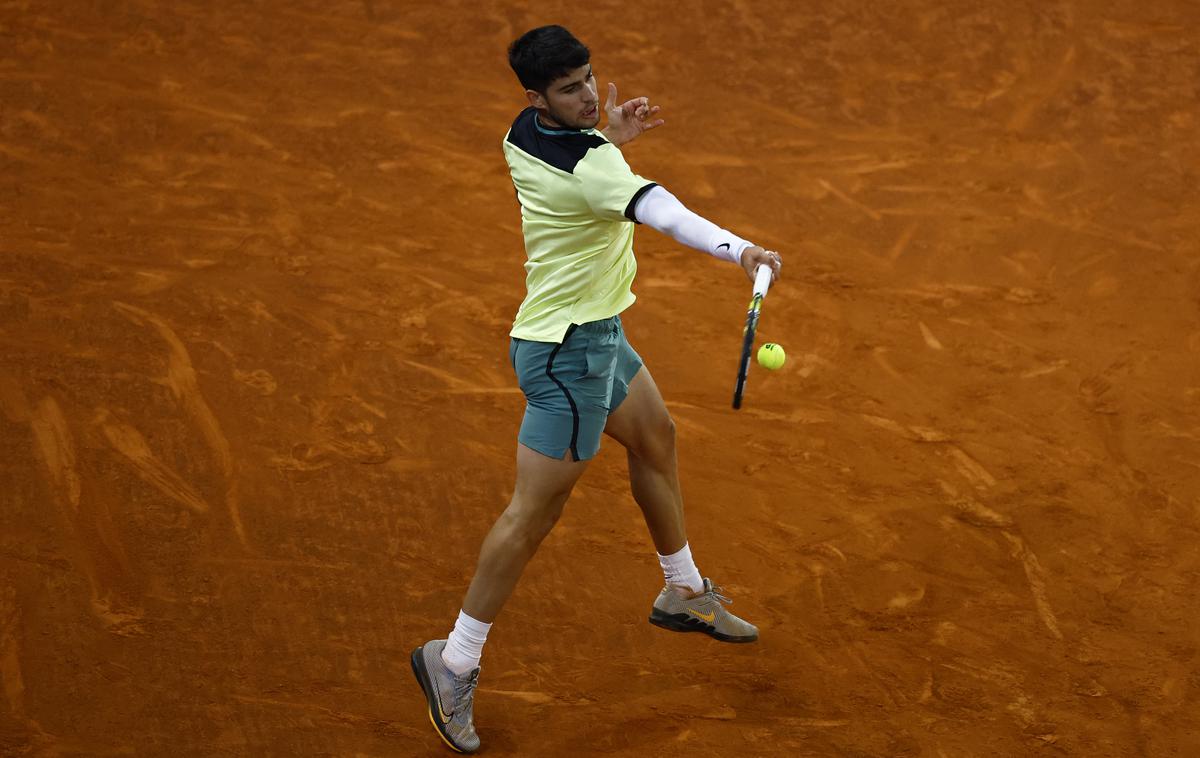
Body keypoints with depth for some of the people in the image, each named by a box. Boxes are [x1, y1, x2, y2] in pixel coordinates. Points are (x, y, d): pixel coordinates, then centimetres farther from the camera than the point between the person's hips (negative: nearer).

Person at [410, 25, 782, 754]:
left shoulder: (522, 136, -1)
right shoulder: (588, 168, -28)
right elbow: (659, 209, -46)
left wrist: (608, 136, 6)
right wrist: (737, 248, -60)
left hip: (592, 331, 11)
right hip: (568, 351, -11)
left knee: (655, 436, 26)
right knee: (536, 511, -5)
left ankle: (684, 592, 44)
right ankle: (456, 661, 5)